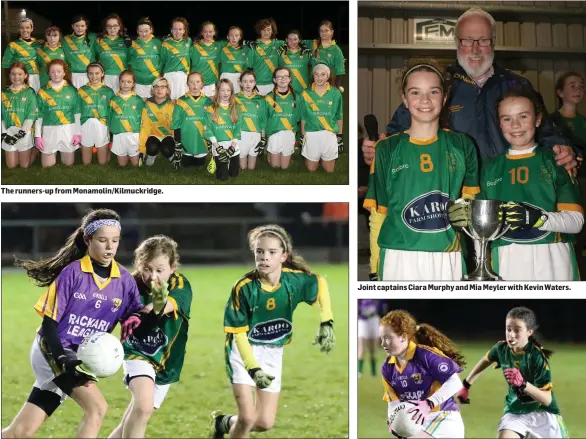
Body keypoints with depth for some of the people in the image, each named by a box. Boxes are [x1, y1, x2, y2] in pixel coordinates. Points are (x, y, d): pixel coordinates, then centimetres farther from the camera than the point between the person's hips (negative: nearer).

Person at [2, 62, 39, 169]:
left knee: (24, 165, 2)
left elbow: (31, 116, -10)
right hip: (8, 133, 3)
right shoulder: (4, 94, 5)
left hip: (24, 132, -3)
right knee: (11, 165, 5)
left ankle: (33, 151, 31)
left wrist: (21, 133, -17)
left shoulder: (29, 93, -4)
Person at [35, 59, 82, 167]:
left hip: (68, 129, 0)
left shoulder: (71, 90, 2)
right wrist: (37, 136, -2)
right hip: (49, 130, 0)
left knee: (68, 163, 6)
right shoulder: (43, 92, 2)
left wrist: (78, 133, -2)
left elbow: (77, 113, 4)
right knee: (47, 165, 0)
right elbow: (39, 116, 4)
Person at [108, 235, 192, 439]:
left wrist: (160, 304, -65)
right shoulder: (133, 284, -13)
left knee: (132, 422, 9)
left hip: (166, 362, 2)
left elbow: (169, 306, -42)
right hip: (138, 355, -2)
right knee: (143, 406, -29)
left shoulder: (180, 285, -18)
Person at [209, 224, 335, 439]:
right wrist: (253, 369, -27)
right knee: (248, 417, -16)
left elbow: (321, 284, 7)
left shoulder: (294, 280, -15)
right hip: (244, 351, -4)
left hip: (272, 354, 4)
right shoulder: (244, 288, -23)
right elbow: (238, 332, -18)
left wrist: (326, 323, -3)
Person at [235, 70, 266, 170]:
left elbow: (263, 120, 10)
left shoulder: (260, 100, 9)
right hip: (240, 134, -2)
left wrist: (263, 139, 4)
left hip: (255, 135, 2)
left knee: (251, 168, 4)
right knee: (242, 167, 1)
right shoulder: (236, 99, 2)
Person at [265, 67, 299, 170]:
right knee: (275, 165, 6)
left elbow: (297, 117, 8)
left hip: (289, 134, 1)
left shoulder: (295, 97, 2)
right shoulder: (269, 98, -4)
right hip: (274, 134, -1)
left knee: (284, 166, 7)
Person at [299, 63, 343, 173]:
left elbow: (339, 117, 6)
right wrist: (303, 136, 6)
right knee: (311, 169, 7)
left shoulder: (335, 93, -2)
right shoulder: (306, 94, -1)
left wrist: (340, 137, 6)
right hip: (311, 135, 0)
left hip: (330, 135, 0)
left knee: (329, 170, 8)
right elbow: (303, 118, 7)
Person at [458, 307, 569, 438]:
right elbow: (485, 362, 15)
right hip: (515, 411, 3)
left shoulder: (537, 357, -24)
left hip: (542, 413, -3)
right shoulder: (501, 349, -12)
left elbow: (547, 399, -26)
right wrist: (466, 386, 20)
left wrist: (523, 384, -41)